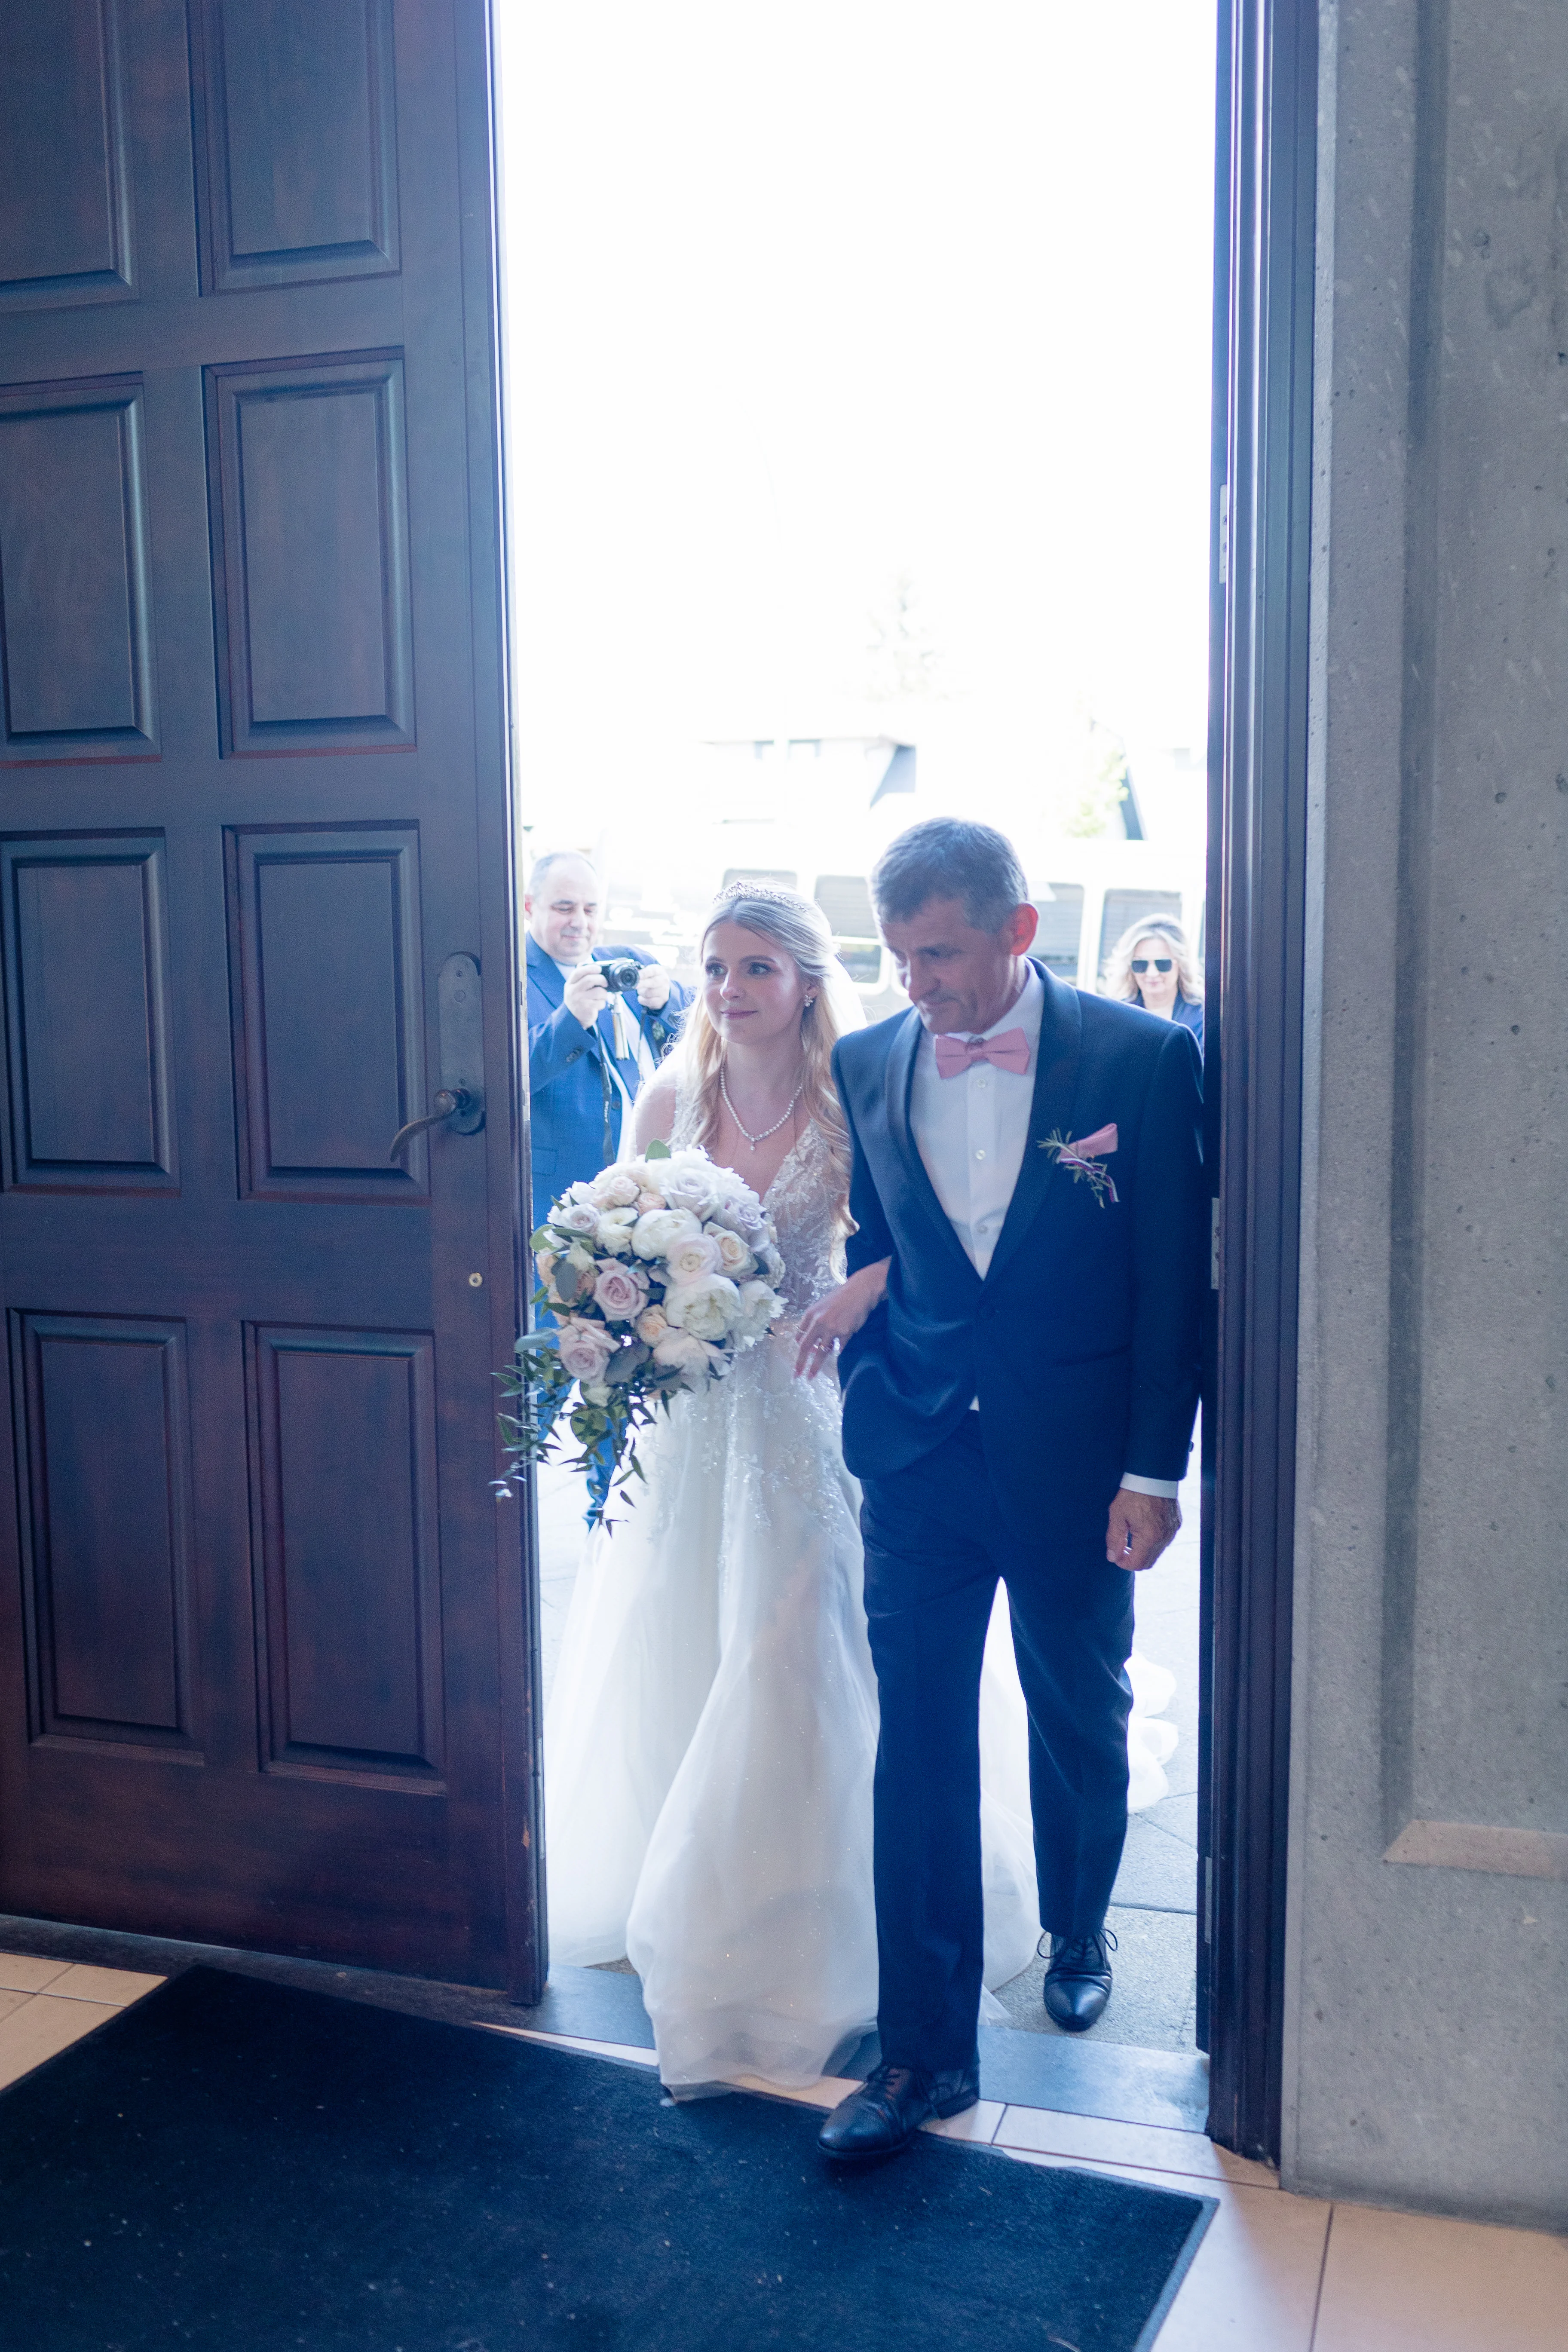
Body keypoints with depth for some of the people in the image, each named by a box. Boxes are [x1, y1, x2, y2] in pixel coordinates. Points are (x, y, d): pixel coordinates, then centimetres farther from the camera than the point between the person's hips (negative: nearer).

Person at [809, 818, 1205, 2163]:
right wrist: (857, 1287, -7)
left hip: (1075, 1461, -1)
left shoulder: (1142, 1061, -9)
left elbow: (1175, 1279, -7)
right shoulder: (866, 1068, 1)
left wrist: (1153, 1470, -9)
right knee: (919, 1748, 1)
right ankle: (926, 2050, 13)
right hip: (919, 1459, 2)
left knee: (1081, 1722, 17)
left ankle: (1078, 1936, 45)